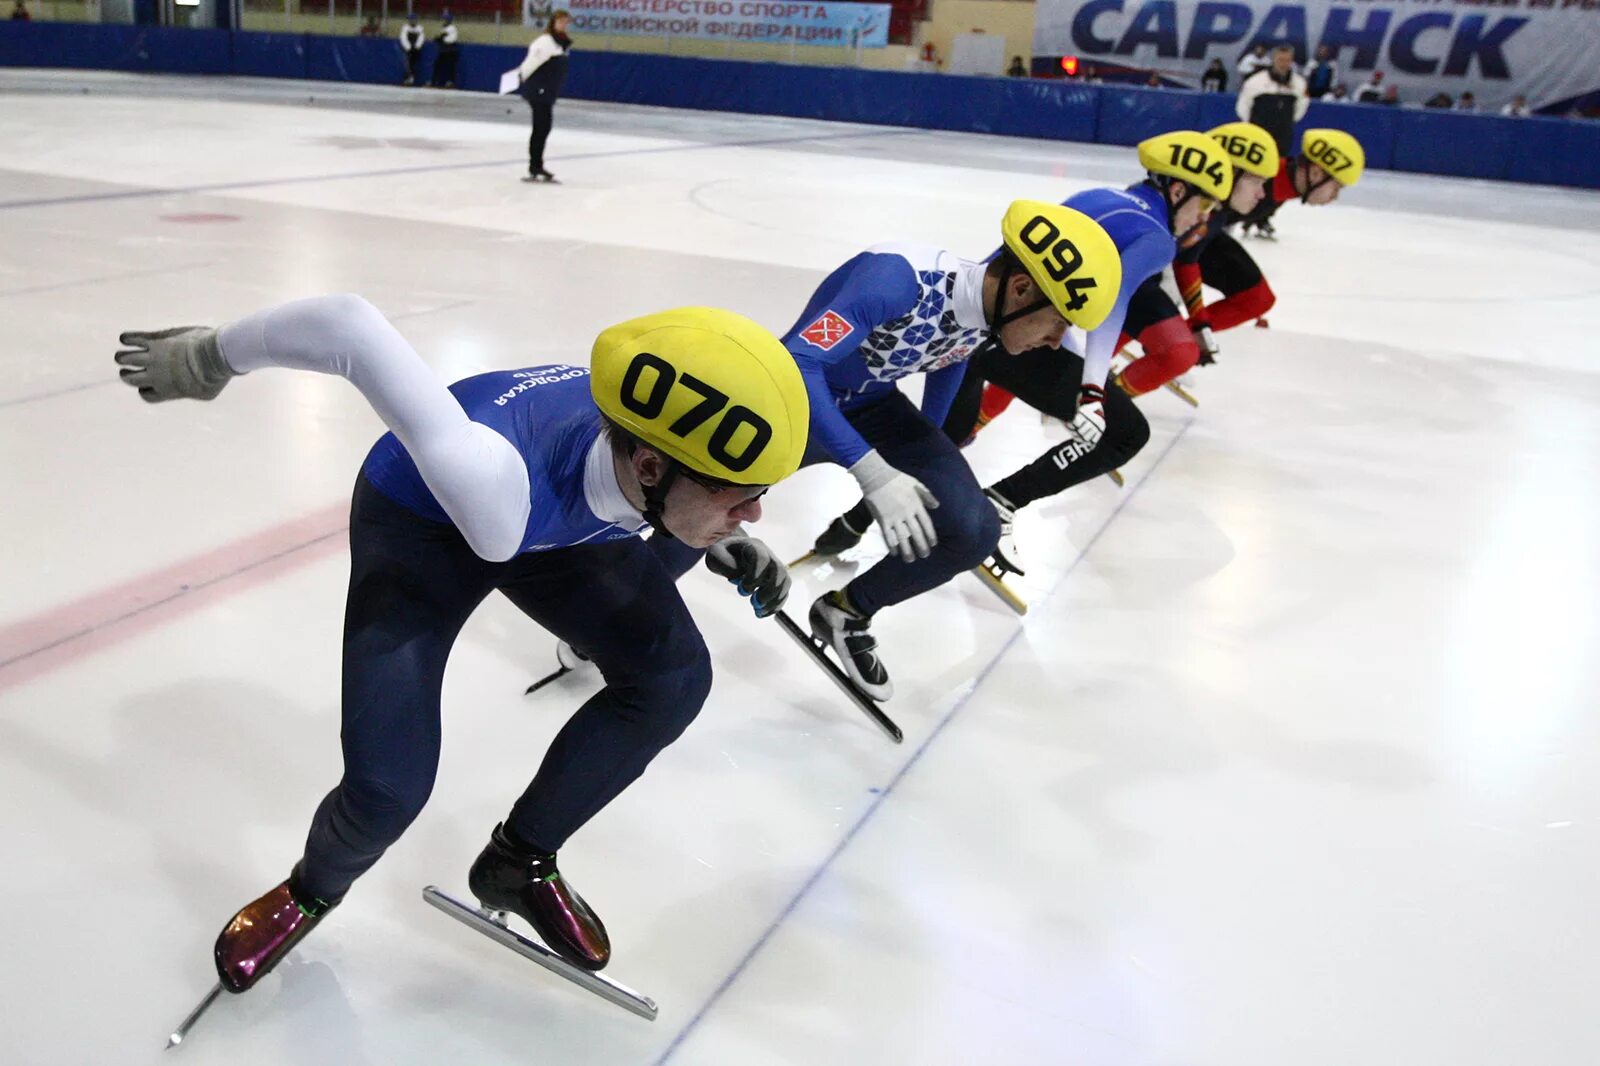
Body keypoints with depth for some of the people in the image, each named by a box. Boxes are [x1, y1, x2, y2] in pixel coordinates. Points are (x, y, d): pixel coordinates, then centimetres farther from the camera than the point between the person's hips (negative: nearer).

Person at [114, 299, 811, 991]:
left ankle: (520, 863, 13)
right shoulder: (494, 483, -47)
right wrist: (208, 358, -23)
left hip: (559, 521, 5)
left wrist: (723, 538, -14)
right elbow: (348, 325, -40)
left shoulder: (677, 427, -31)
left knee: (672, 678, -11)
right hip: (420, 521, -4)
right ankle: (310, 894, 25)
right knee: (389, 786, -14)